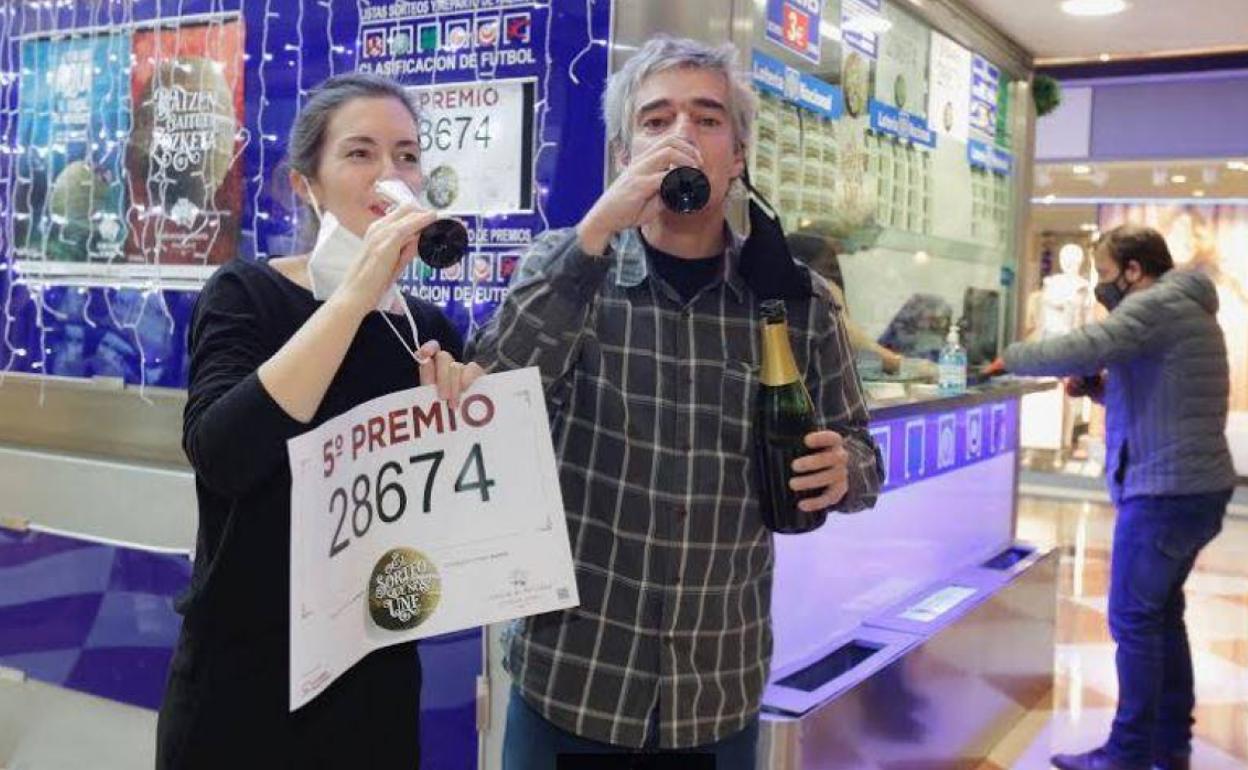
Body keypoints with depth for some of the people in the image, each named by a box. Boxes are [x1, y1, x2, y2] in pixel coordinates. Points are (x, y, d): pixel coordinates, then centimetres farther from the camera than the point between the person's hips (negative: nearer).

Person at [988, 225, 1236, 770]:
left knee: (1135, 619, -4)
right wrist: (1102, 388, 9)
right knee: (1162, 612, 16)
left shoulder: (1157, 304, -14)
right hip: (1196, 485, 10)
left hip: (1165, 490, -10)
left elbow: (1083, 348, -27)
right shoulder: (1184, 306, 19)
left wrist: (1011, 358, -13)